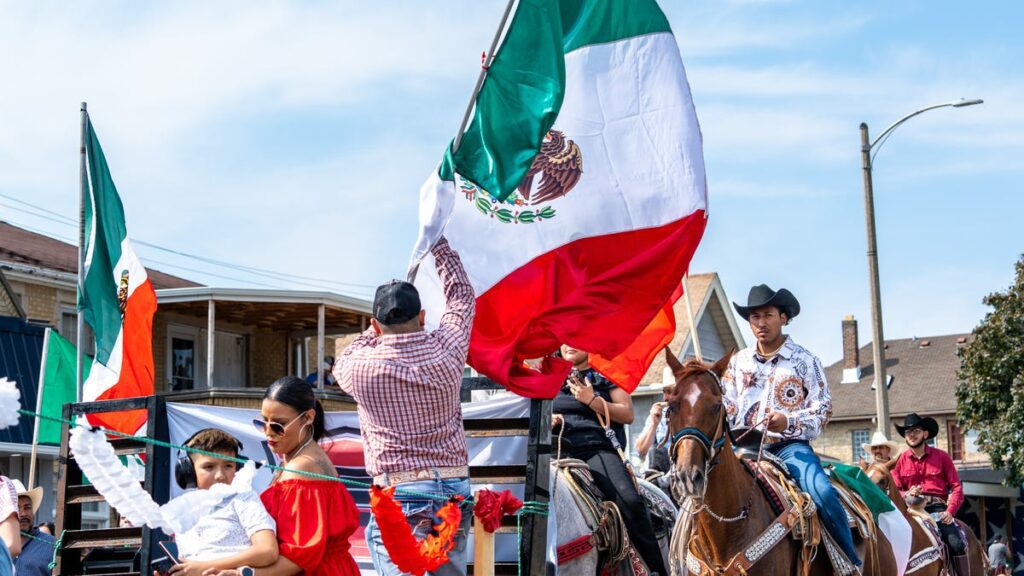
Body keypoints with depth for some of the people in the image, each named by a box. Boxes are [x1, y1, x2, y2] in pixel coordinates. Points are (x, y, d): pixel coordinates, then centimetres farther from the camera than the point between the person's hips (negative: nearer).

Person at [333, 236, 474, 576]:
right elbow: (462, 298, 19)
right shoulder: (445, 350, 0)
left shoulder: (362, 366, -7)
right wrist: (439, 243, 30)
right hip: (455, 488, 4)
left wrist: (375, 332, 29)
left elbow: (340, 366, 20)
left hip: (399, 493, -4)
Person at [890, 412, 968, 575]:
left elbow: (956, 486, 4)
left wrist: (950, 511, -11)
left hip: (937, 507, -1)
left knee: (956, 544, -20)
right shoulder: (900, 461, 11)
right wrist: (906, 494, -15)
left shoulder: (941, 457, 8)